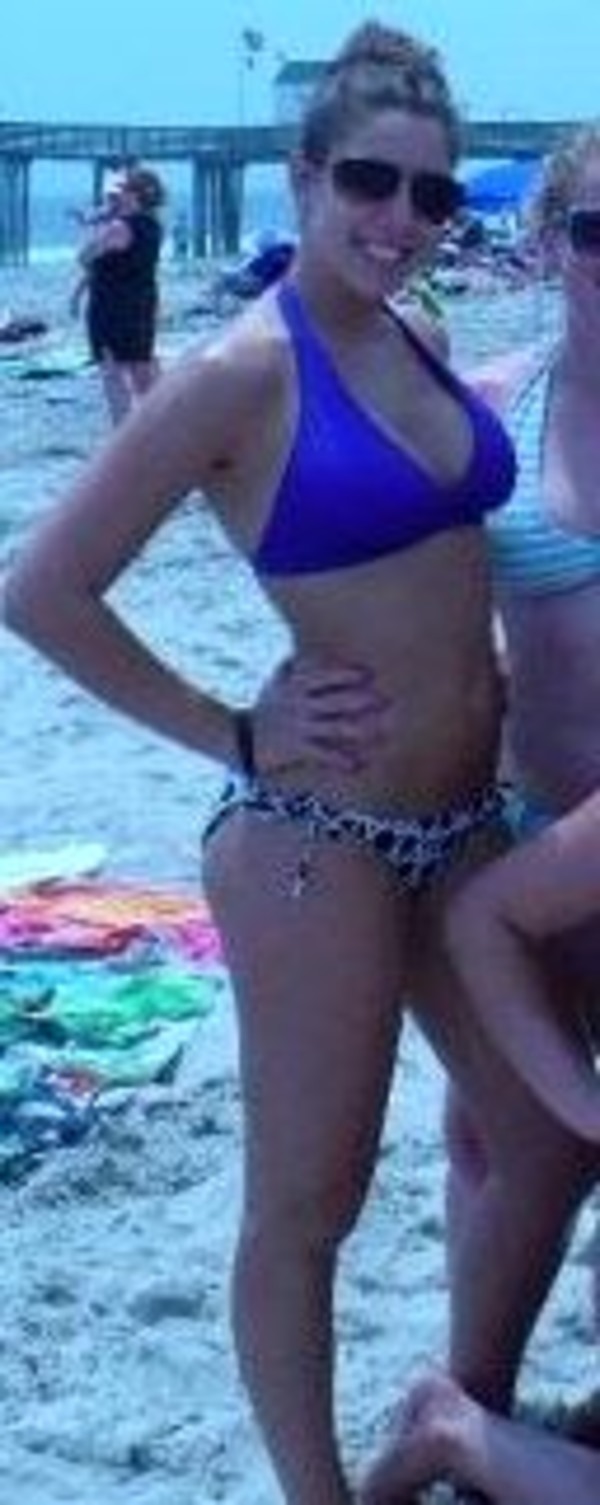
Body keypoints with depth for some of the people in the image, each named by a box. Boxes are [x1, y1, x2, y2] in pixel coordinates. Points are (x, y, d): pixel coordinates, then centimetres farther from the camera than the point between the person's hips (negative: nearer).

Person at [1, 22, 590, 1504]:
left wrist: (479, 665, 11)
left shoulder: (411, 337, 6)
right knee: (307, 1203, 4)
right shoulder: (244, 371, -16)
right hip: (319, 836, -8)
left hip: (465, 818, 9)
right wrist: (231, 736, -13)